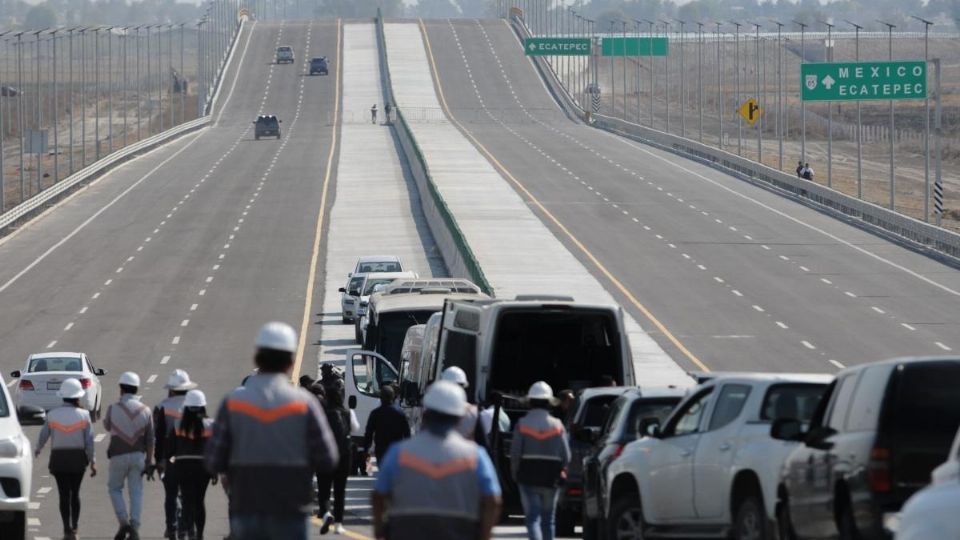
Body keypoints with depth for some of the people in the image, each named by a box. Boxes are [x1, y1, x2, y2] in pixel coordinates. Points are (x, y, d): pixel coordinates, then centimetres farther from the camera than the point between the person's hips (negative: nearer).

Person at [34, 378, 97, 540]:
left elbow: (43, 436, 2)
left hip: (58, 458, 0)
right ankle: (75, 525, 20)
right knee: (75, 492, 18)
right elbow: (89, 441, -10)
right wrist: (93, 462, -5)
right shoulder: (83, 415, -8)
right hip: (78, 458, 0)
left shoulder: (52, 415, -6)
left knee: (64, 495, 2)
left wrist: (38, 450, 23)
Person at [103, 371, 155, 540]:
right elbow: (150, 440, -1)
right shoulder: (145, 411, -2)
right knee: (136, 492, 7)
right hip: (138, 455, 2)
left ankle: (124, 522, 0)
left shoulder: (113, 408, -10)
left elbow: (107, 426, 12)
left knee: (115, 488, 15)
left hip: (118, 456, -2)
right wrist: (149, 462, 4)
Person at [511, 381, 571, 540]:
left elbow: (515, 453, -10)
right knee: (548, 520, 15)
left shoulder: (522, 424, -6)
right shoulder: (557, 425, -2)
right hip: (550, 479, 2)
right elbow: (566, 456, -3)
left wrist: (515, 472, 6)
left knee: (532, 517, -4)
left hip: (528, 478, -2)